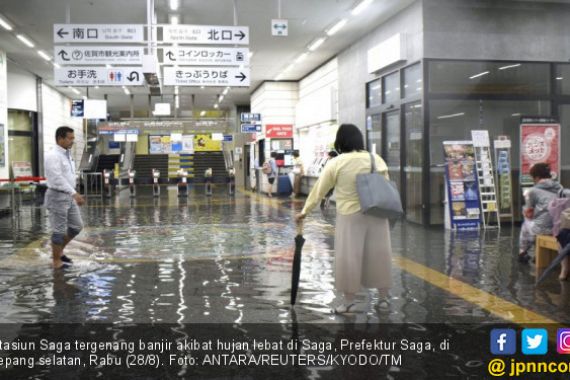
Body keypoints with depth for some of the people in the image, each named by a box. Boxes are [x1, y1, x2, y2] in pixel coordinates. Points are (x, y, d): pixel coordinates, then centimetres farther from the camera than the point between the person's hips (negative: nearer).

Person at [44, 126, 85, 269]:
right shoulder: (53, 156, -17)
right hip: (57, 196, -9)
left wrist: (74, 195, 20)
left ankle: (58, 252, 27)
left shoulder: (67, 155, 11)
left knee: (77, 226, 13)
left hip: (68, 197, 9)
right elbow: (58, 179, -26)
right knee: (59, 230, 0)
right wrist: (75, 193, -31)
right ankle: (57, 262, 13)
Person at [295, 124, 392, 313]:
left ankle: (349, 301, 11)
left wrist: (305, 211, 8)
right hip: (376, 213, 4)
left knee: (349, 257, 4)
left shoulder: (336, 163, -6)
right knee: (378, 254, 11)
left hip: (350, 215, -3)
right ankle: (383, 297, 22)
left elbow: (319, 189, -1)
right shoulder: (377, 159, 2)